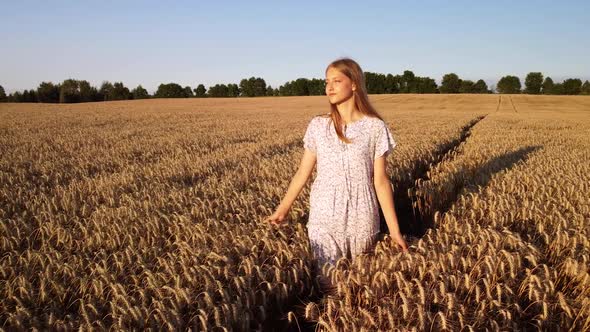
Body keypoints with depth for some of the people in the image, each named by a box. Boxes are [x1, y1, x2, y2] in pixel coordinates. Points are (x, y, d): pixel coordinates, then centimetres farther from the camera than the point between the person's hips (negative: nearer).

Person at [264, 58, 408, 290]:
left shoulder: (375, 127, -4)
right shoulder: (317, 126, 2)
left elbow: (381, 181, -2)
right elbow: (303, 173, 8)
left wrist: (394, 229, -3)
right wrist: (282, 210, 9)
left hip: (362, 219, -1)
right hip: (324, 220, 1)